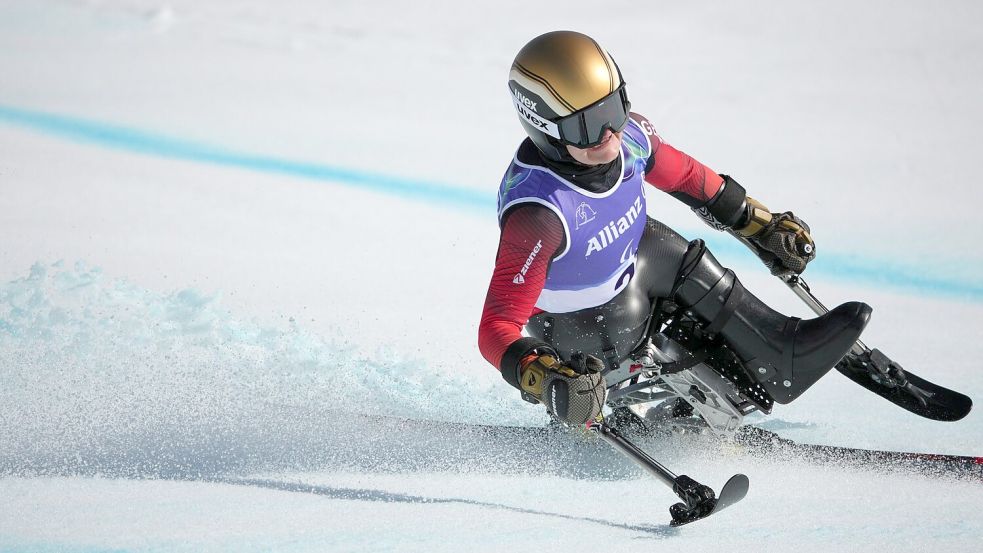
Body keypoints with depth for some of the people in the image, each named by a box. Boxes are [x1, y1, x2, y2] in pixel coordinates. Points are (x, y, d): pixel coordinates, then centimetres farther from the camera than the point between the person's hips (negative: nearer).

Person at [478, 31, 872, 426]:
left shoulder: (628, 134, -22)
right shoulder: (537, 213, -41)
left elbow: (685, 177, 2)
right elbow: (497, 326, -40)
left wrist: (760, 225, 10)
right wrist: (539, 378, -59)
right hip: (572, 325, -6)